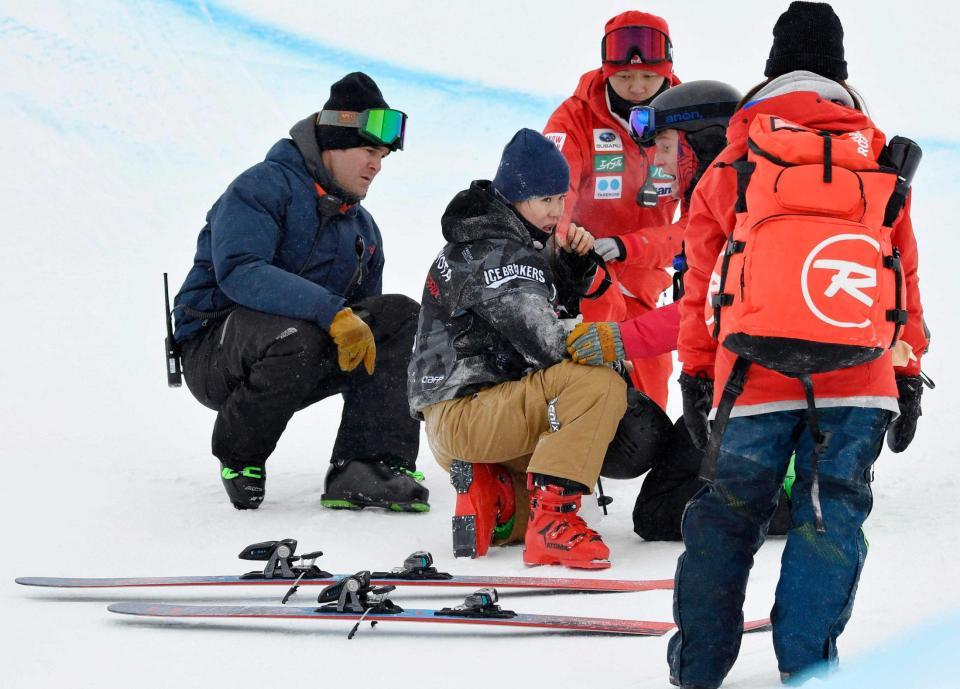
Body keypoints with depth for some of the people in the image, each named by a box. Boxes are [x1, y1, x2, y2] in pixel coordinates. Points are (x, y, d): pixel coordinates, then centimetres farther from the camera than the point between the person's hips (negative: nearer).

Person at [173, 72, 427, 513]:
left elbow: (362, 327, 19)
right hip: (215, 350, -7)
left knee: (400, 316, -11)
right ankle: (240, 456, -11)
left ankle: (366, 468, -22)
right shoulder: (264, 187, -11)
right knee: (295, 337, -39)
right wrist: (333, 313, -37)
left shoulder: (361, 228, 15)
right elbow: (239, 271, -28)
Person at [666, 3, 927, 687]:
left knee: (728, 512, 12)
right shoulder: (880, 164, 10)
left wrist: (697, 378, 16)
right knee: (832, 515, 6)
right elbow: (906, 274, 14)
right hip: (859, 380, 0)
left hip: (756, 375, 0)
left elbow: (703, 281, 10)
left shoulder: (732, 168, 6)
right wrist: (909, 372, 21)